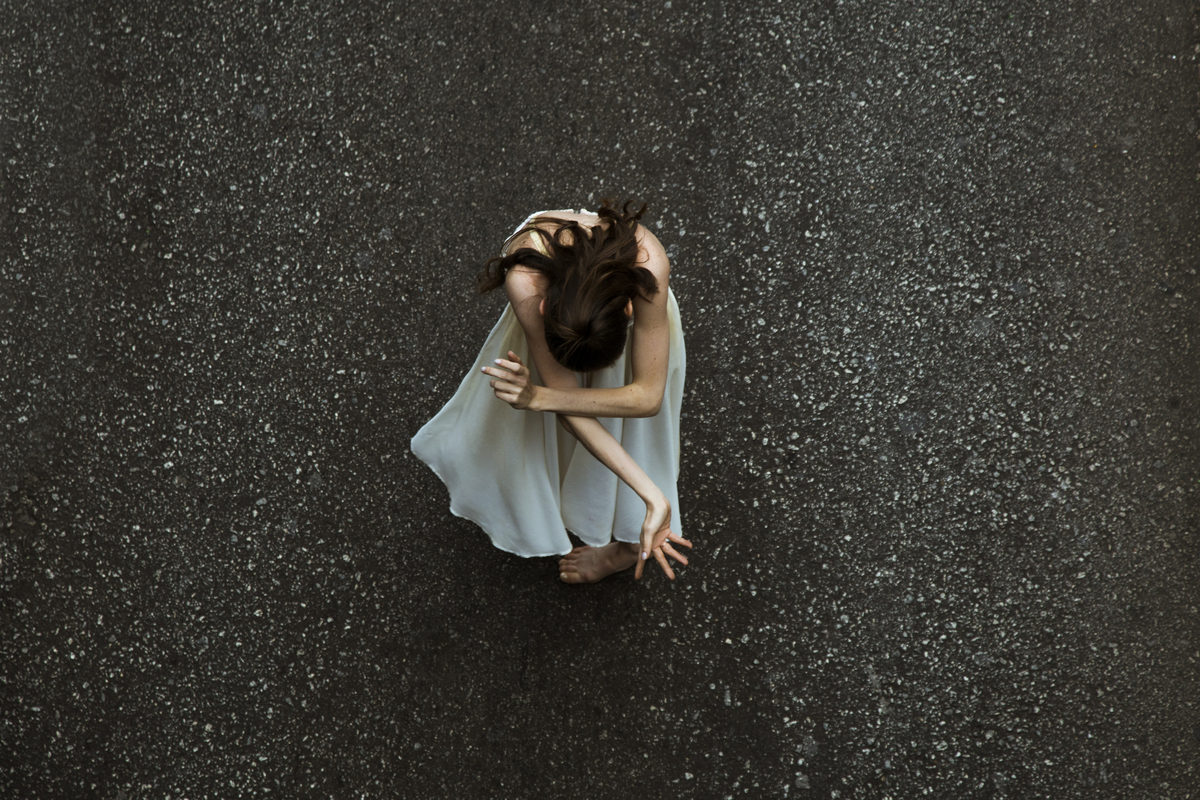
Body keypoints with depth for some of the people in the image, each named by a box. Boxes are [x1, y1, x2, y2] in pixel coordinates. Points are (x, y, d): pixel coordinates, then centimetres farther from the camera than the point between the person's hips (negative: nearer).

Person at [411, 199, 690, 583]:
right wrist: (653, 497, -45)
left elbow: (648, 395, -37)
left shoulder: (648, 263, -48)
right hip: (556, 300, 1)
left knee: (623, 436, 13)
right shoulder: (526, 280, -46)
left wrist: (539, 398, -44)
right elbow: (565, 398, -39)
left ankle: (627, 543, 43)